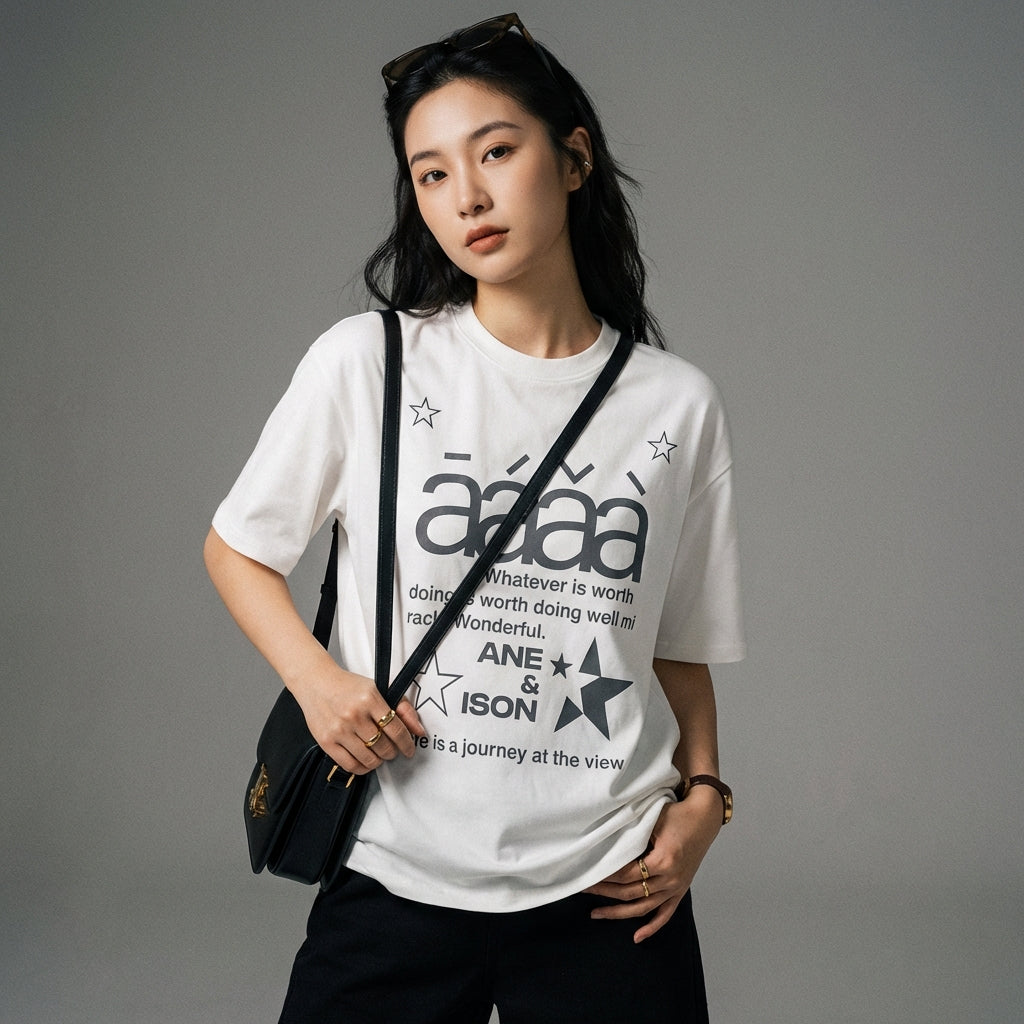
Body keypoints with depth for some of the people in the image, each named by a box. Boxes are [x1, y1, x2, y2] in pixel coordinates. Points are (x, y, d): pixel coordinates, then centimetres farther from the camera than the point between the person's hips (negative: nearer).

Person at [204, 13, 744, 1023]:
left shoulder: (677, 404, 2)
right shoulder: (365, 362, -3)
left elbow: (679, 648, 12)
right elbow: (234, 549, 8)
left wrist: (701, 797, -2)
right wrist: (316, 678, -8)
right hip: (397, 878, -1)